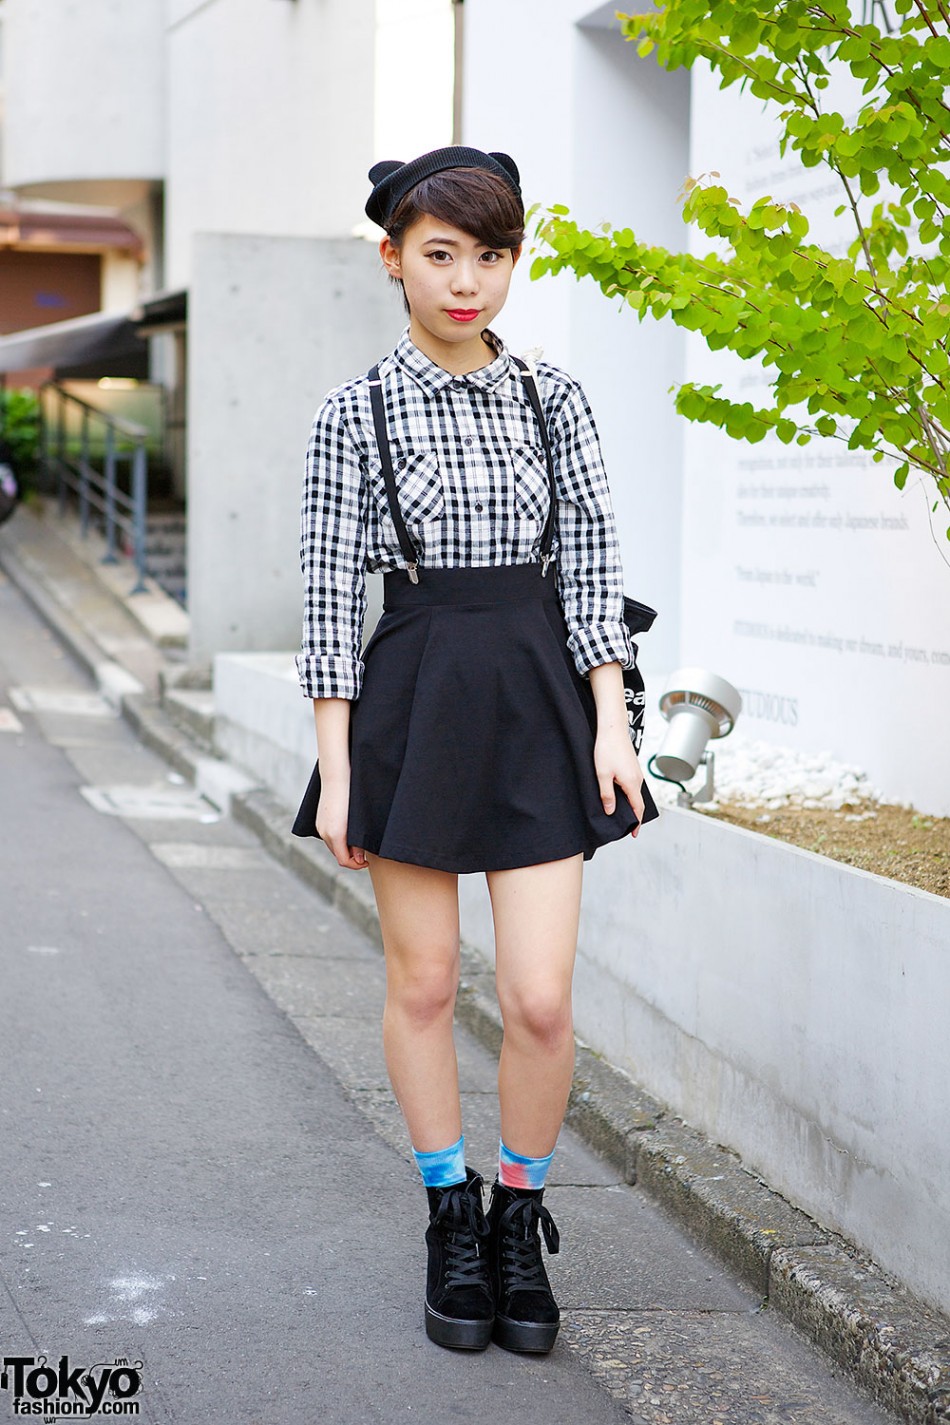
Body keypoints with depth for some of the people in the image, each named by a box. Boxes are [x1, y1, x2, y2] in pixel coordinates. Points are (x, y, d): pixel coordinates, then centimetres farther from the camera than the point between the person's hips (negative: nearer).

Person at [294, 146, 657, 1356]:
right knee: (423, 982, 8)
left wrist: (612, 723, -3)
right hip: (413, 698, -1)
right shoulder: (354, 414, 0)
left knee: (541, 997, -4)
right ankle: (452, 1219, 26)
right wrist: (336, 767, -5)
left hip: (539, 696, 1)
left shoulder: (554, 402, 6)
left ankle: (521, 1220, 18)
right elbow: (330, 592, -1)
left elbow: (592, 568, 6)